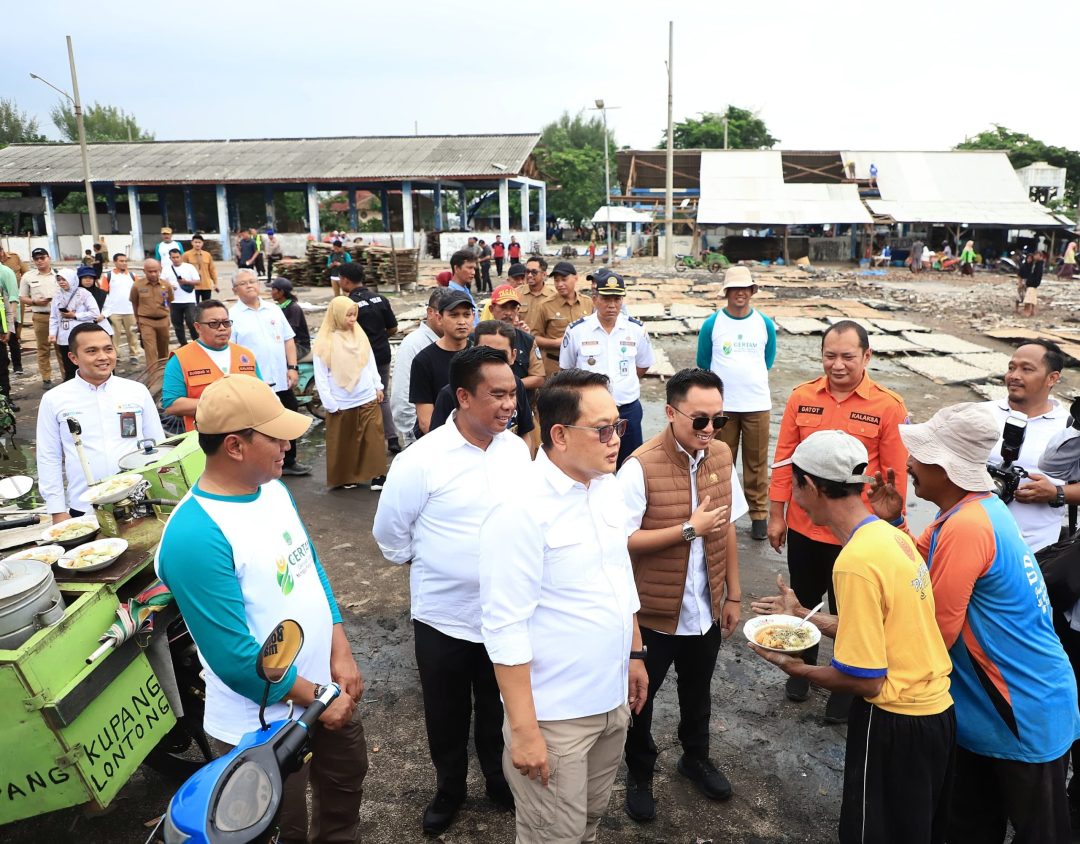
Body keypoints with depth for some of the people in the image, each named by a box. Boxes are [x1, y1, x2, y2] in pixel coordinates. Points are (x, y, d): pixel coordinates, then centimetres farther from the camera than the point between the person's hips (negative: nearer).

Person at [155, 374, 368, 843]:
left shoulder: (273, 488, -4)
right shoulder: (195, 536, -30)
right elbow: (235, 657, -26)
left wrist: (341, 652, -4)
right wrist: (315, 698, -16)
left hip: (326, 686, 7)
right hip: (264, 722, -7)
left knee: (346, 782, 28)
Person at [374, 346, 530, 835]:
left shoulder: (518, 450, -7)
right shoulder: (420, 461, -20)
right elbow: (390, 534, -6)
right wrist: (429, 565, 4)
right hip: (444, 615, -3)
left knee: (499, 709, 23)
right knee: (447, 716, 19)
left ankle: (500, 779, 48)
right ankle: (449, 789, 45)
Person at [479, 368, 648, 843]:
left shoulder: (607, 486, 1)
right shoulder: (521, 510, -24)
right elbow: (505, 629, -23)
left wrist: (635, 653, 16)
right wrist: (524, 729, -20)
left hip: (613, 698, 7)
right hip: (555, 715, -7)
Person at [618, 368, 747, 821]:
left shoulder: (722, 455, -4)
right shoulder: (641, 466, -23)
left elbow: (727, 526, 5)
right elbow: (622, 542, -23)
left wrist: (733, 594, 7)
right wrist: (690, 529, -23)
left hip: (706, 609, 5)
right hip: (653, 612, -5)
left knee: (697, 691, 26)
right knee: (641, 697, 16)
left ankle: (696, 758, 52)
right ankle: (639, 774, 41)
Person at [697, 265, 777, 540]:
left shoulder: (765, 324, 3)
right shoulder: (712, 324, -2)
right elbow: (703, 362, 9)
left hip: (757, 404, 1)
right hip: (722, 404, -1)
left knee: (757, 462, 6)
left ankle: (759, 515, 18)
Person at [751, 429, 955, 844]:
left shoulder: (857, 562, -26)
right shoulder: (890, 534, 0)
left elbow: (866, 680, -23)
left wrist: (797, 668, -7)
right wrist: (804, 615, 18)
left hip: (895, 725, -8)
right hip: (936, 706, 8)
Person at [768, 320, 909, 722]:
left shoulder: (889, 407, -12)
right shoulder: (801, 397, -4)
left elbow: (896, 476, -9)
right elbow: (784, 458, 0)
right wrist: (776, 515, 1)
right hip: (803, 527, 3)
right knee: (804, 603, 22)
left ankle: (845, 688, 37)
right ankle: (802, 667, 46)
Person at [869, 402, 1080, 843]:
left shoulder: (966, 526, -29)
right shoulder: (974, 508, 2)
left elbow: (937, 633, -24)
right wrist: (892, 522, -4)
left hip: (1026, 720, -9)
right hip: (986, 708, 9)